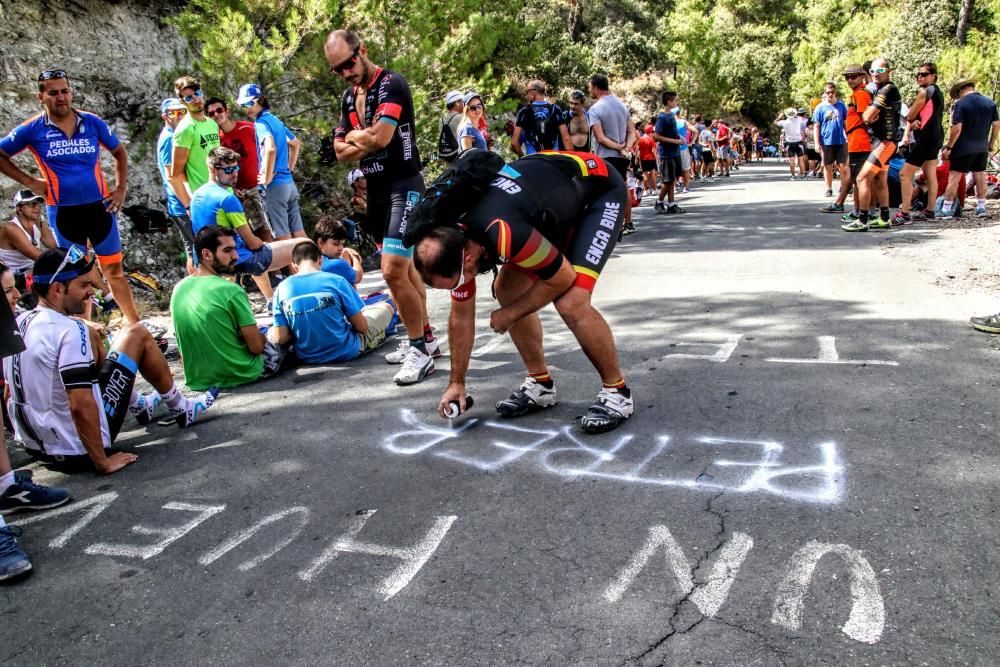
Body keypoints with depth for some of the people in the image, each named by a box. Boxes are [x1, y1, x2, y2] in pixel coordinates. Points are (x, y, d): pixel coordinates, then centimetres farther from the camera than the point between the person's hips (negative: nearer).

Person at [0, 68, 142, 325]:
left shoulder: (92, 122, 0)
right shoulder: (32, 129, -4)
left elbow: (119, 152, 13)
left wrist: (121, 187, 4)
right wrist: (29, 182, -3)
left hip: (99, 206, 1)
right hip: (63, 212, -1)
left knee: (114, 270, 7)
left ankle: (136, 325, 14)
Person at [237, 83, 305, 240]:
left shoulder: (261, 123, -10)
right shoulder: (275, 120, 15)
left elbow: (270, 149, -28)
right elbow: (296, 143, 27)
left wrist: (267, 178, -19)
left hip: (275, 186, -8)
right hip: (289, 183, 8)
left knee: (283, 236, -4)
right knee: (298, 233, 10)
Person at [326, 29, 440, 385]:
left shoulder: (391, 84, -12)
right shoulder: (349, 97, 14)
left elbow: (380, 136, -24)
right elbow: (341, 151, 10)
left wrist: (354, 137, -3)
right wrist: (366, 142, -11)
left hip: (403, 186, -9)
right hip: (376, 189, 9)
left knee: (393, 270, -17)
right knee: (405, 267, 14)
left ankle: (420, 350, -5)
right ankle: (426, 338, 25)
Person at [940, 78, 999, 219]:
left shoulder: (961, 104, -12)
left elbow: (956, 128, -17)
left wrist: (949, 147, -10)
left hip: (964, 148, -6)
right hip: (982, 148, 6)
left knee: (954, 177, -2)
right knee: (980, 176, 13)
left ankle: (946, 209, -2)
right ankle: (981, 207, 16)